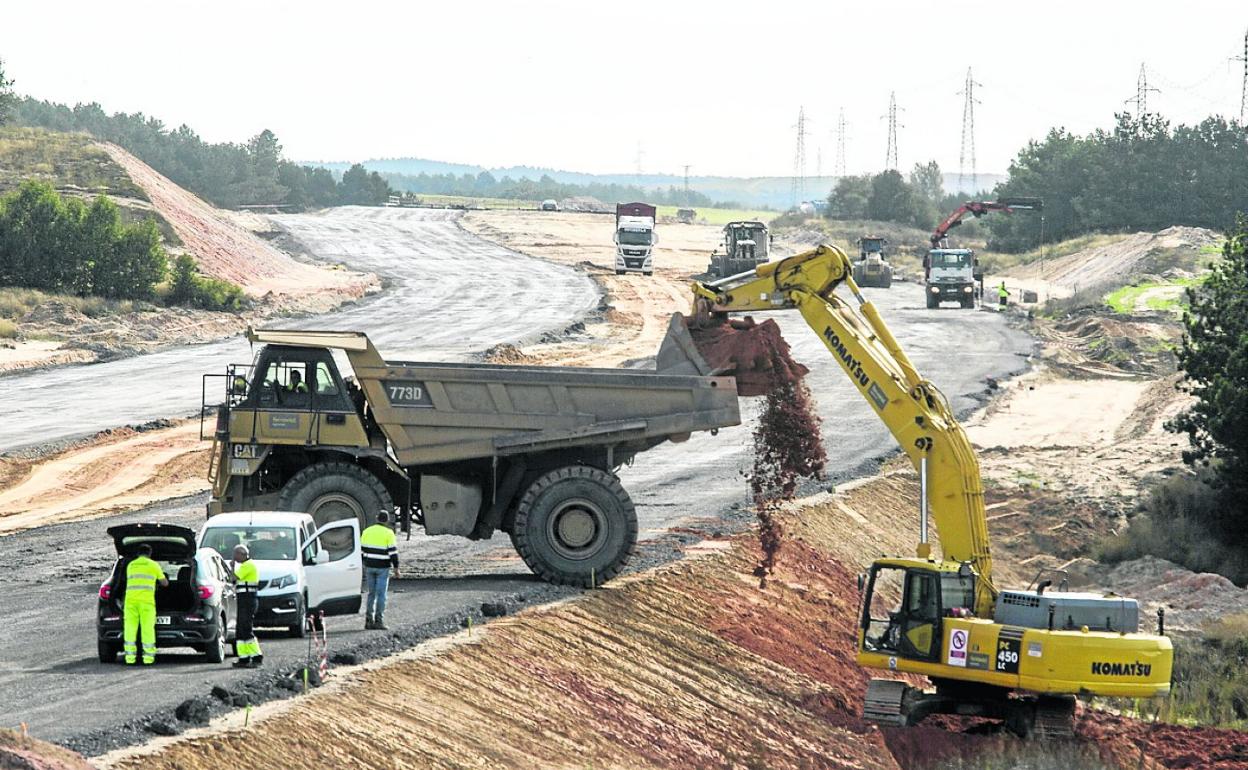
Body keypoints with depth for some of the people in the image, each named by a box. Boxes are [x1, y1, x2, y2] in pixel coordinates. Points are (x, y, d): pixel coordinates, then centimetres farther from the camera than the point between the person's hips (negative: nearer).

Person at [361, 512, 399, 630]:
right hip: (383, 567, -4)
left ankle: (369, 620, 10)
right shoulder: (388, 533, -8)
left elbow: (362, 549, 8)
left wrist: (362, 566, 16)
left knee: (371, 594, 13)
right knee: (381, 595, -1)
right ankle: (379, 621, -3)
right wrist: (396, 568, -5)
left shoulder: (367, 531, 5)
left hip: (369, 566, 4)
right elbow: (393, 551, -11)